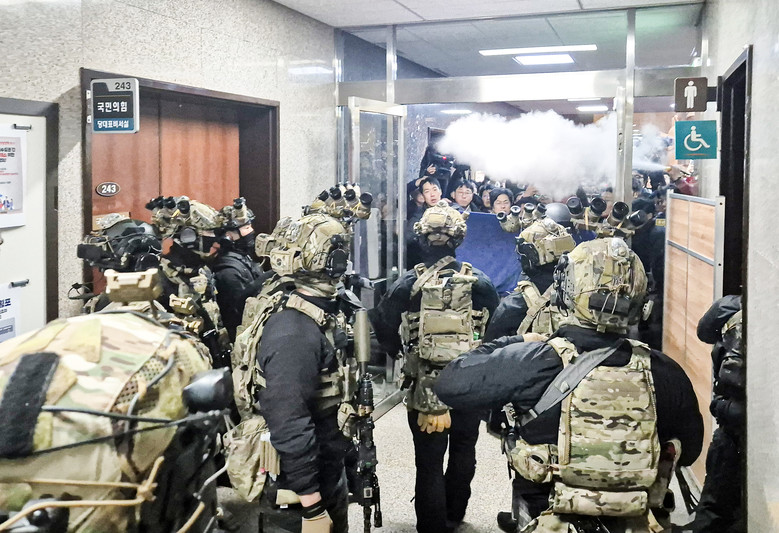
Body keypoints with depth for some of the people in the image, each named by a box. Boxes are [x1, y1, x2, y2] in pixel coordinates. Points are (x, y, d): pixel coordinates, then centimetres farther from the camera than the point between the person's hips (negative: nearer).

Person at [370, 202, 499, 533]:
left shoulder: (408, 284, -9)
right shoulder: (479, 283, -6)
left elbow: (383, 330, -7)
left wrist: (401, 352, 12)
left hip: (425, 388, -2)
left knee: (429, 462, 7)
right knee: (462, 452, 21)